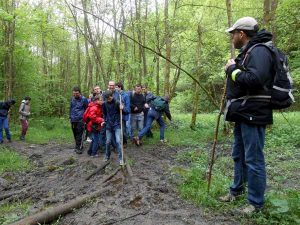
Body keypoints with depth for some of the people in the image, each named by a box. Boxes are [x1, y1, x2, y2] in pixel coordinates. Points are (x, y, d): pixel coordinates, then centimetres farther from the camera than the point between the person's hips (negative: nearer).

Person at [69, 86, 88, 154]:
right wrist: (70, 117, 16)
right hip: (73, 120, 6)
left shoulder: (83, 99, -5)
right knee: (75, 134, 11)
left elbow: (86, 109, 0)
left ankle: (78, 147, -1)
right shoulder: (72, 99, 10)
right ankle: (79, 146, 24)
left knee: (80, 134, -7)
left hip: (80, 120, -5)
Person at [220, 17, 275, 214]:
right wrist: (232, 69, 4)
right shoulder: (248, 52, 17)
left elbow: (255, 79, -29)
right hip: (244, 114, 10)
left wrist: (233, 70, -17)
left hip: (253, 114, -10)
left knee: (253, 159, 0)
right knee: (239, 155, 19)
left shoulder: (259, 51, -14)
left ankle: (256, 203, 15)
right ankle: (237, 190, 35)